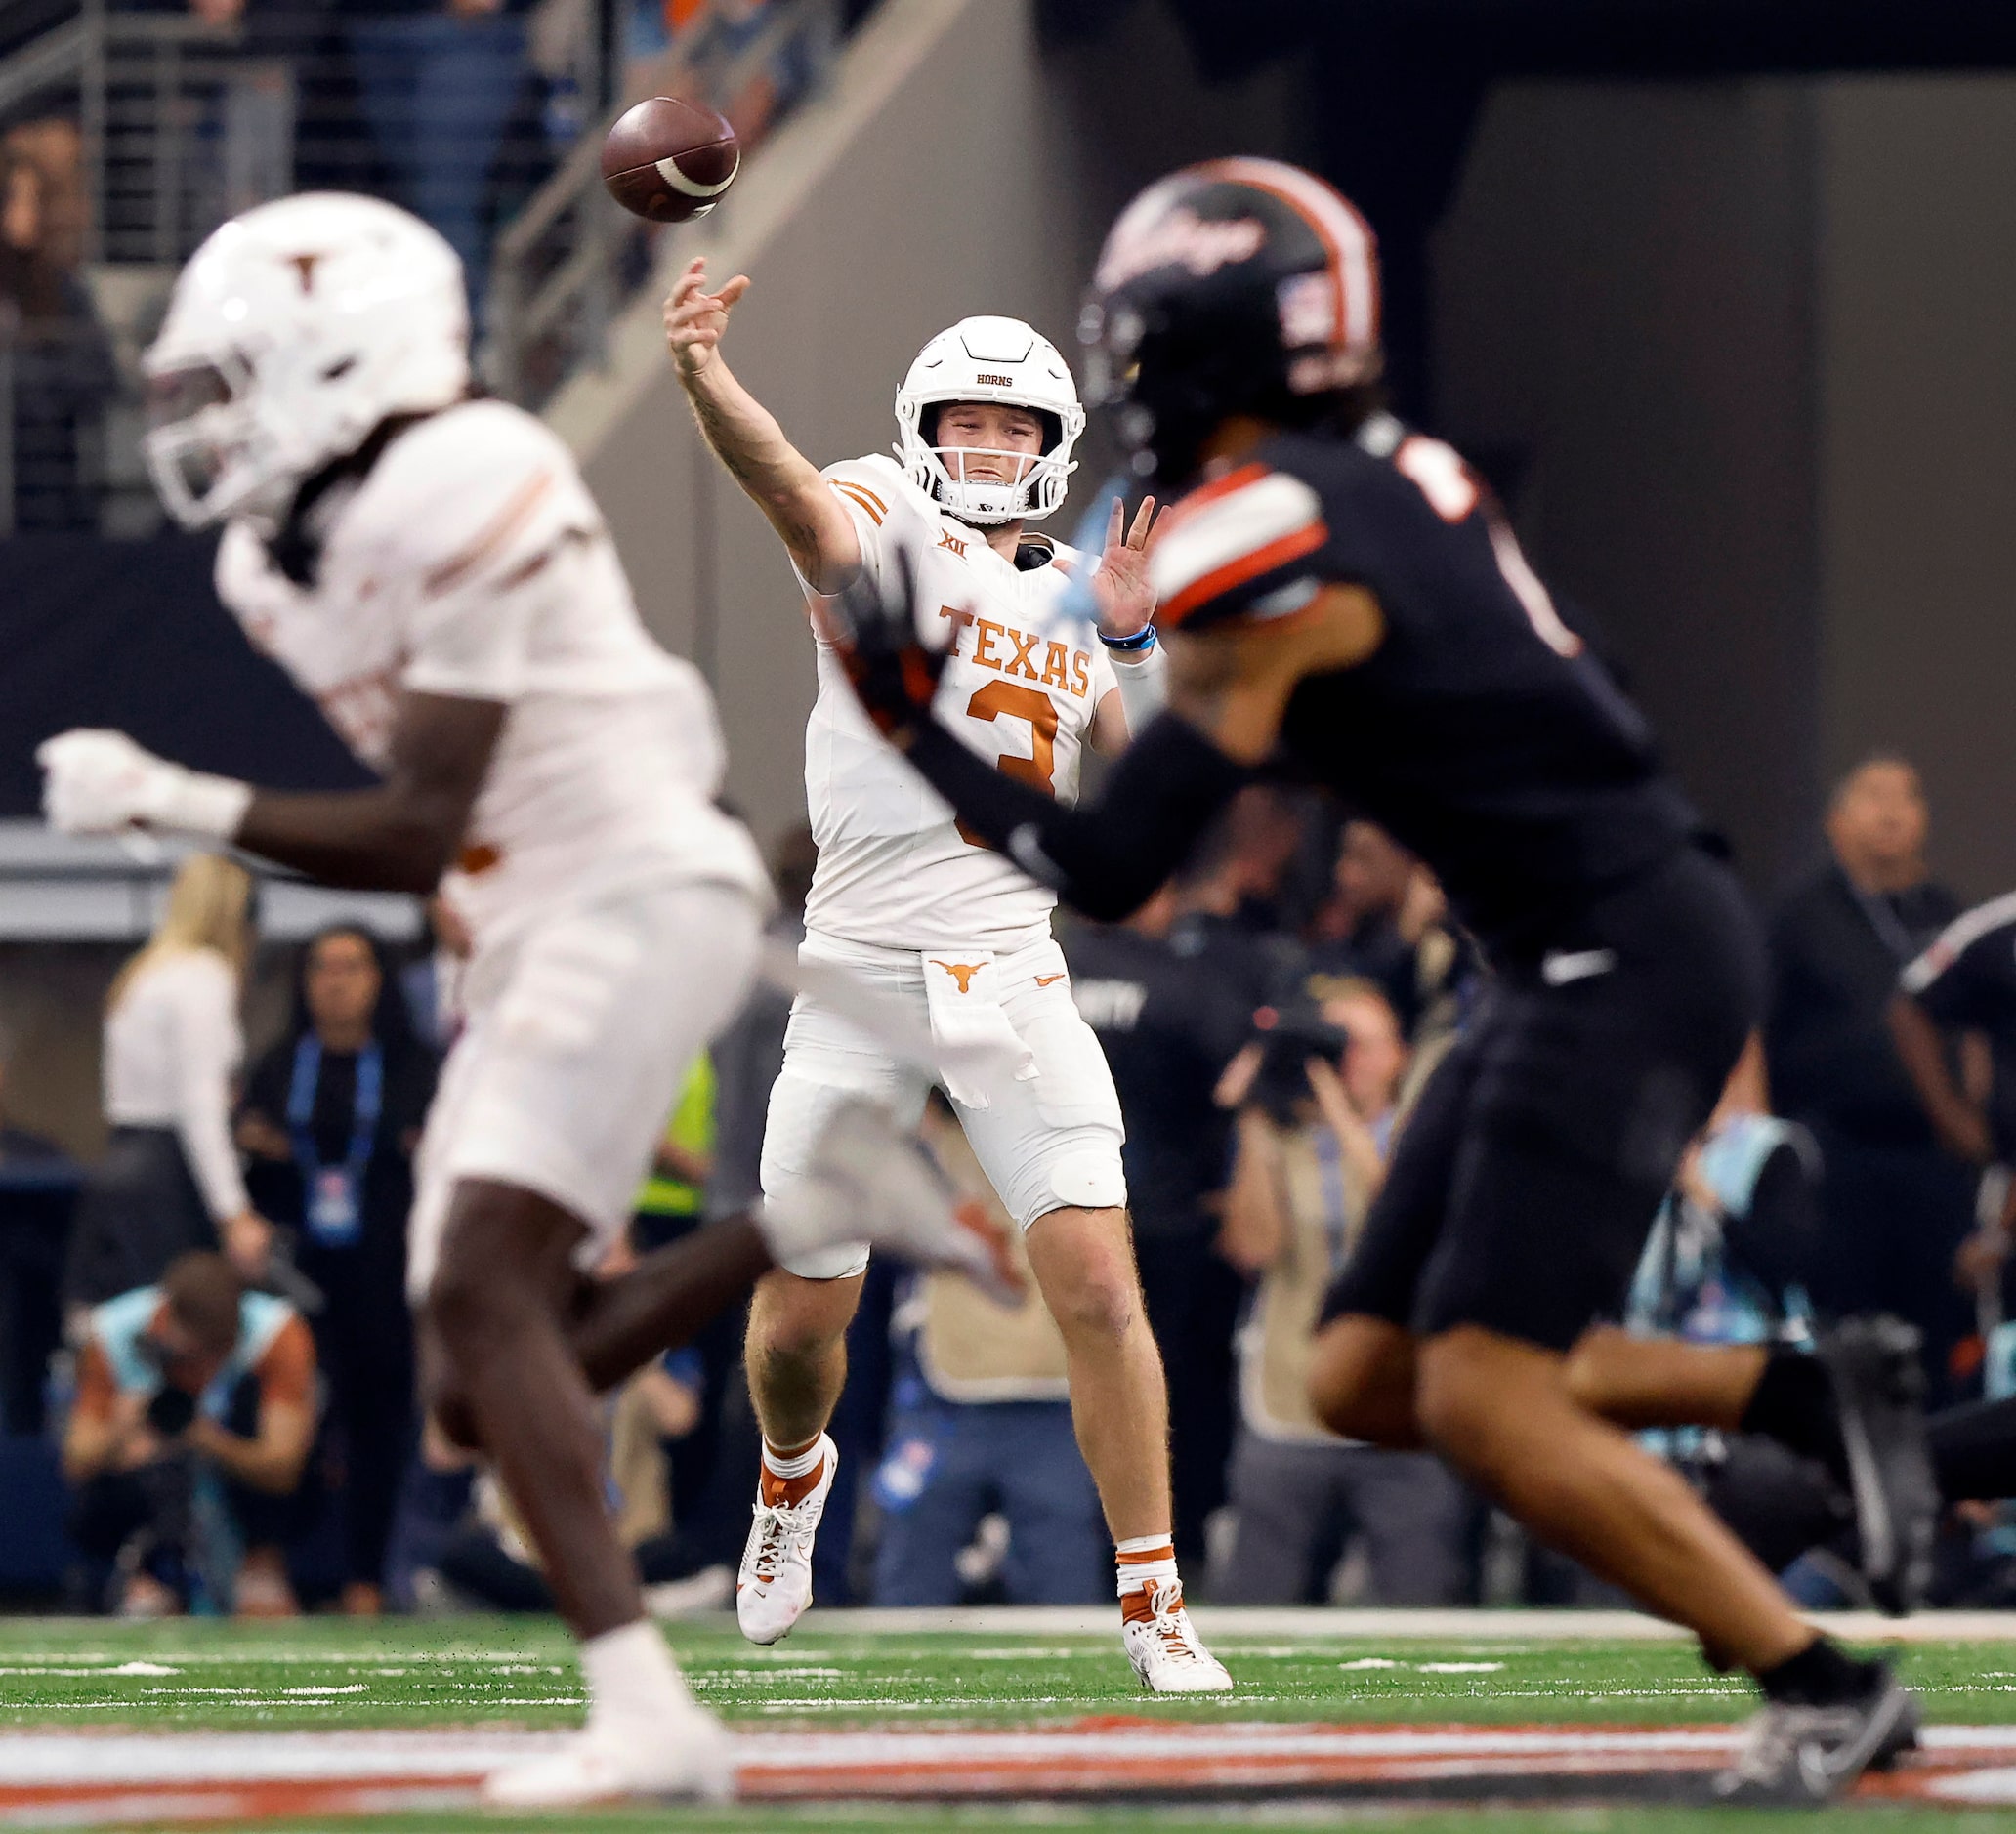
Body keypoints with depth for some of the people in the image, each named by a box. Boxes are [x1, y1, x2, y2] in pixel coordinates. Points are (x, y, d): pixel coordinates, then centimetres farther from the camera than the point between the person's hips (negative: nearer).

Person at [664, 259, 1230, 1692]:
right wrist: (706, 379, -47)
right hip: (861, 975, -2)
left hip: (1014, 972, 2)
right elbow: (792, 489, -26)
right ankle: (796, 1472, 40)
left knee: (1098, 1284, -11)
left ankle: (1153, 1599, -1)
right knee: (803, 1315, 5)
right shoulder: (883, 530, -2)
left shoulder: (1076, 601, 11)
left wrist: (1134, 644, -7)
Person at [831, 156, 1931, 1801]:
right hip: (1587, 964, 9)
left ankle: (1824, 1688, -9)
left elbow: (1109, 871, -15)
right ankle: (1805, 1400, 10)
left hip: (1625, 964, -9)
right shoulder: (1387, 468, 10)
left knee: (1483, 1402, -15)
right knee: (1369, 1381, 8)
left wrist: (915, 724, -5)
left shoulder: (1260, 545, -16)